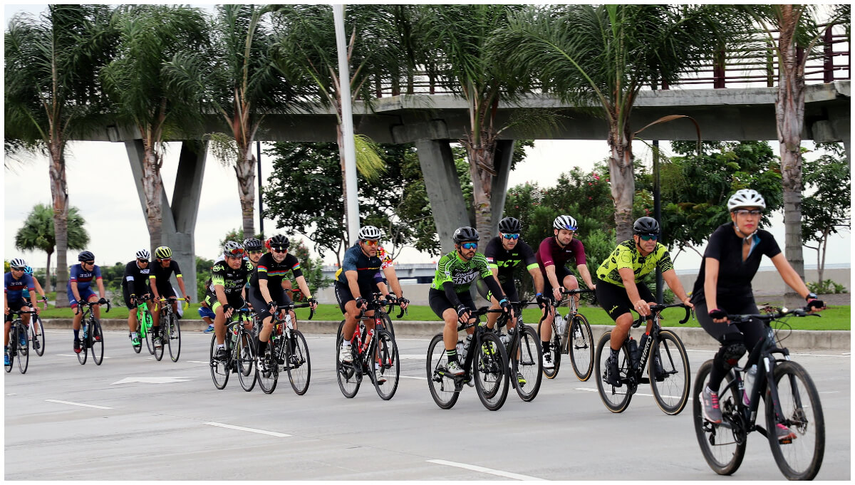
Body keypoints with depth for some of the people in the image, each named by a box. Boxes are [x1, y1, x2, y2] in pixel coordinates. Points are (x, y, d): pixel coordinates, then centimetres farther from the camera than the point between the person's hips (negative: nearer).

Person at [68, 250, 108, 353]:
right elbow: (74, 286, -39)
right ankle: (76, 340, -4)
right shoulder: (75, 268, -30)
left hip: (86, 290, 3)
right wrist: (79, 300, -53)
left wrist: (103, 298, -46)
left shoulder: (95, 268, -22)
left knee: (96, 304, -28)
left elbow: (100, 283, -30)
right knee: (78, 314, -23)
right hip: (74, 292, -3)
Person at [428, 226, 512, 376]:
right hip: (440, 295, -5)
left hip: (463, 294, 5)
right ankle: (451, 362, -25)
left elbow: (491, 281, -26)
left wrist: (503, 301, -43)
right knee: (452, 318, -35)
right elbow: (448, 288, -41)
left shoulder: (479, 260, -16)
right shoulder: (447, 261, -30)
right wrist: (460, 307, -58)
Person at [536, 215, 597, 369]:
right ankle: (545, 353, -2)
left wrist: (590, 285, -53)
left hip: (560, 270, 3)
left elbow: (582, 267, -33)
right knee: (549, 314, -15)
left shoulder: (576, 245, -21)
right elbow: (549, 270, -44)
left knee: (572, 282, -33)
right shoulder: (546, 245, -31)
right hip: (543, 276, -3)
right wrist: (556, 288, -62)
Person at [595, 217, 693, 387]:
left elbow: (671, 278, -28)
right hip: (608, 285, -5)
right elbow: (628, 279, -49)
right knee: (625, 320, -28)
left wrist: (685, 299, -47)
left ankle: (653, 355, -4)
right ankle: (612, 361, -5)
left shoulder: (660, 251, -19)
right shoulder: (625, 250, -34)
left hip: (635, 285, 5)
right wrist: (637, 303, -66)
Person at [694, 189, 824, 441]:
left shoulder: (764, 239, -7)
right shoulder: (721, 236, -22)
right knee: (734, 343, -32)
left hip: (743, 302, 5)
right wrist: (713, 311, -50)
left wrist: (810, 297, -29)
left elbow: (787, 271, -13)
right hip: (710, 303, -5)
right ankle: (710, 391, -7)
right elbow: (710, 277, -34)